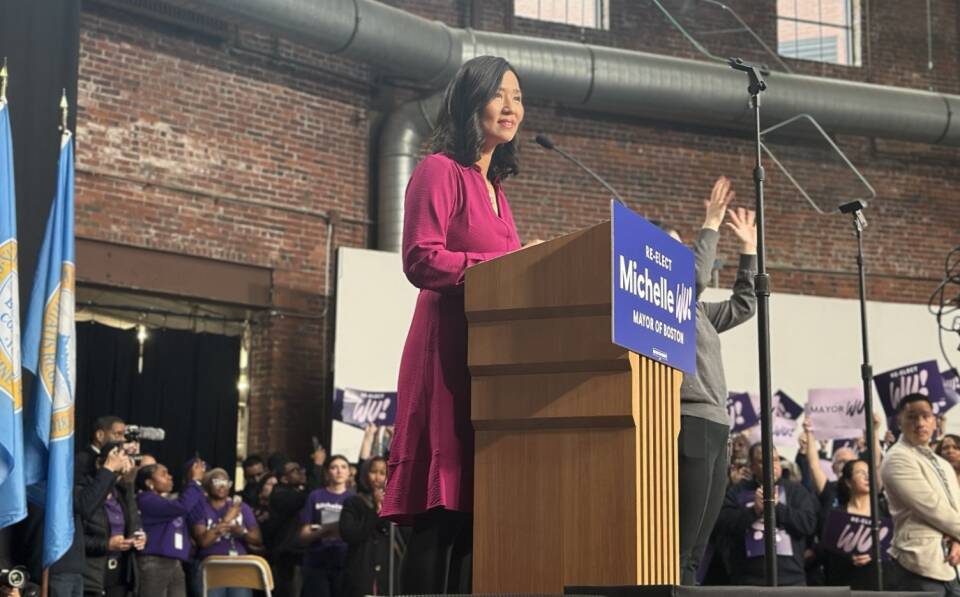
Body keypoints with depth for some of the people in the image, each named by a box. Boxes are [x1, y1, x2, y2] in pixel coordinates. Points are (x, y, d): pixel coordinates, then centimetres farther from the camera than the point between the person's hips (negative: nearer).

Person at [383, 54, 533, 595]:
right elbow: (421, 259, -14)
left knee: (481, 507, 4)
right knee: (443, 511, -12)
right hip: (450, 352, -8)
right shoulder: (441, 170, -1)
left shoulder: (496, 188, 24)